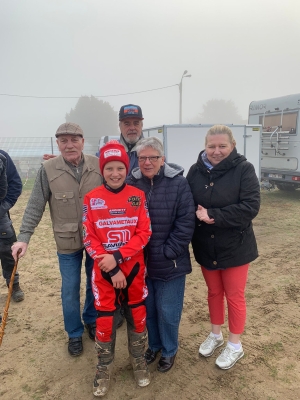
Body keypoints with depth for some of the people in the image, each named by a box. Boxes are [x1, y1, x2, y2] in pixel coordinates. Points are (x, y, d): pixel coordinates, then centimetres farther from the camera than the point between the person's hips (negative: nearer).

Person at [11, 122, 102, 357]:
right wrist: (24, 237, -13)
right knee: (70, 290, 11)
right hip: (67, 242, -1)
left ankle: (91, 321, 45)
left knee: (96, 285, 18)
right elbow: (35, 207, -8)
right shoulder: (48, 170, -13)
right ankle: (74, 333, 35)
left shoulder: (99, 166, -8)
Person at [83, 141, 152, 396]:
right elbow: (89, 239, -6)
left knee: (137, 315, 14)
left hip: (134, 268, 1)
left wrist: (118, 257, -19)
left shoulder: (138, 196, -5)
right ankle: (104, 367, 34)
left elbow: (145, 233, -8)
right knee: (105, 318, 10)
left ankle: (139, 361, 39)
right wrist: (111, 270, -13)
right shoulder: (91, 199, -6)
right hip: (104, 272, 0)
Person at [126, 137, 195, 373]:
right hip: (141, 262, 3)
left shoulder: (179, 184, -11)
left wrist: (167, 253, -14)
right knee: (148, 308, 20)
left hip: (170, 264, -3)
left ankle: (169, 350, 38)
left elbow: (186, 224, -12)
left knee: (168, 312, 11)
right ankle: (154, 344, 45)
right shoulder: (131, 183, -3)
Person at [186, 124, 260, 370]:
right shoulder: (196, 171, -2)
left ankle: (235, 345, 33)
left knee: (234, 296, 12)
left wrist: (214, 216, -26)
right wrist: (199, 215, -21)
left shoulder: (244, 169, -13)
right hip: (205, 247, 4)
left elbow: (250, 207, -21)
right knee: (214, 292, 20)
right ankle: (215, 335, 42)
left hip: (235, 247, -3)